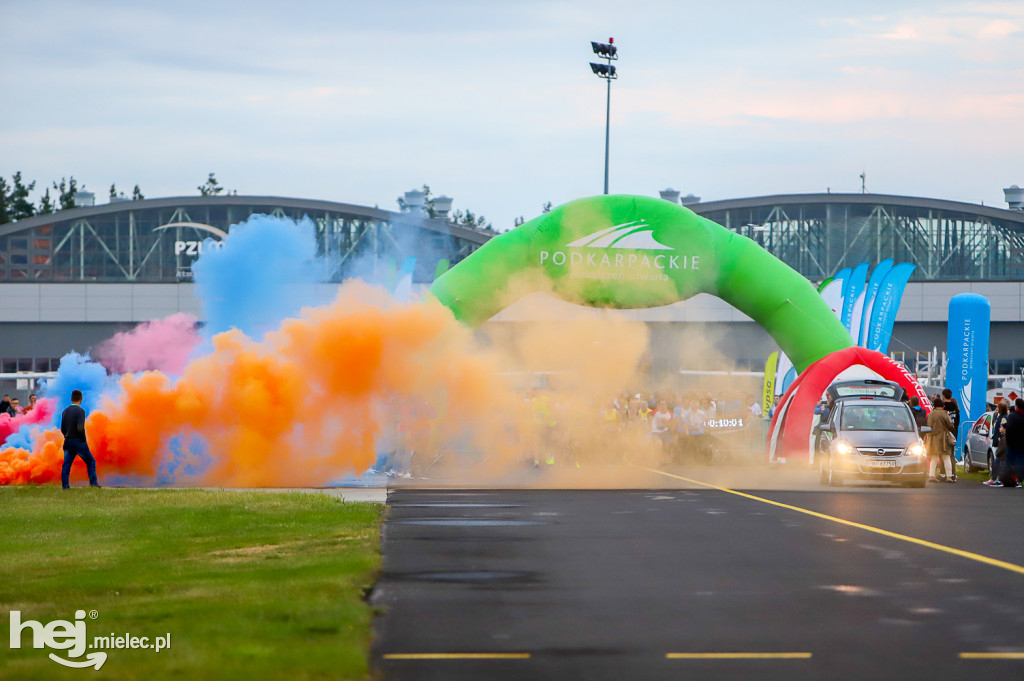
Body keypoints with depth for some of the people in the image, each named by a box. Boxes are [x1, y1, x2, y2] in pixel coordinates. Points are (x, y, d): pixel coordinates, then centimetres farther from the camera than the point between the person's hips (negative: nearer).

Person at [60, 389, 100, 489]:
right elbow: (80, 428, -23)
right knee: (90, 462, 9)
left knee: (66, 464, 4)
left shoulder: (65, 411, 7)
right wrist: (84, 439, -8)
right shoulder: (80, 411, -13)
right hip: (78, 442, -5)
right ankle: (93, 482, 4)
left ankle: (65, 485, -2)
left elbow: (63, 429, 11)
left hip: (68, 442, 5)